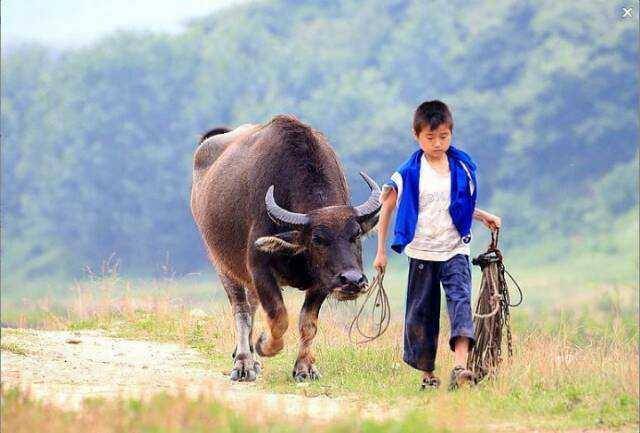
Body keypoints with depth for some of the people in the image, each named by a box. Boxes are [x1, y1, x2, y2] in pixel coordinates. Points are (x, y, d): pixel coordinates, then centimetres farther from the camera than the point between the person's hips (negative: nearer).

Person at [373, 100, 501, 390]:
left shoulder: (462, 168, 3)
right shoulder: (409, 173, -6)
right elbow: (387, 208, 2)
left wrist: (484, 217, 9)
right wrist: (381, 251, 3)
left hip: (455, 250, 1)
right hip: (422, 254, -1)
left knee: (460, 299, -19)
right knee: (421, 313, 5)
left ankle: (460, 367, -31)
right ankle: (427, 374, 17)